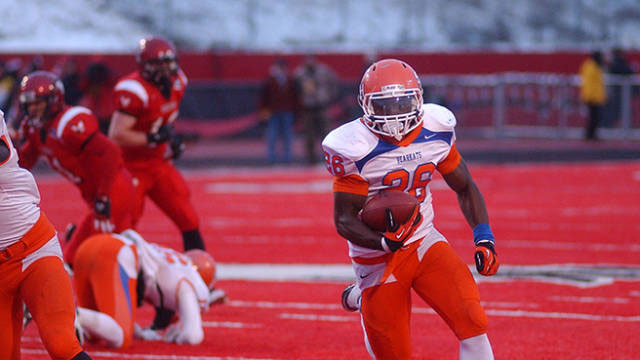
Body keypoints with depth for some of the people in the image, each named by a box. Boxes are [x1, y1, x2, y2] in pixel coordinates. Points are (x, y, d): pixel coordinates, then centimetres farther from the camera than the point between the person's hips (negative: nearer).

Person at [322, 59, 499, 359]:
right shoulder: (355, 149, -18)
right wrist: (384, 242, -35)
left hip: (424, 241, 3)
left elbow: (464, 188, 8)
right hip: (379, 256, -3)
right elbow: (344, 219, -16)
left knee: (472, 323, -19)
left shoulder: (436, 130, -5)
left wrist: (483, 238, -5)